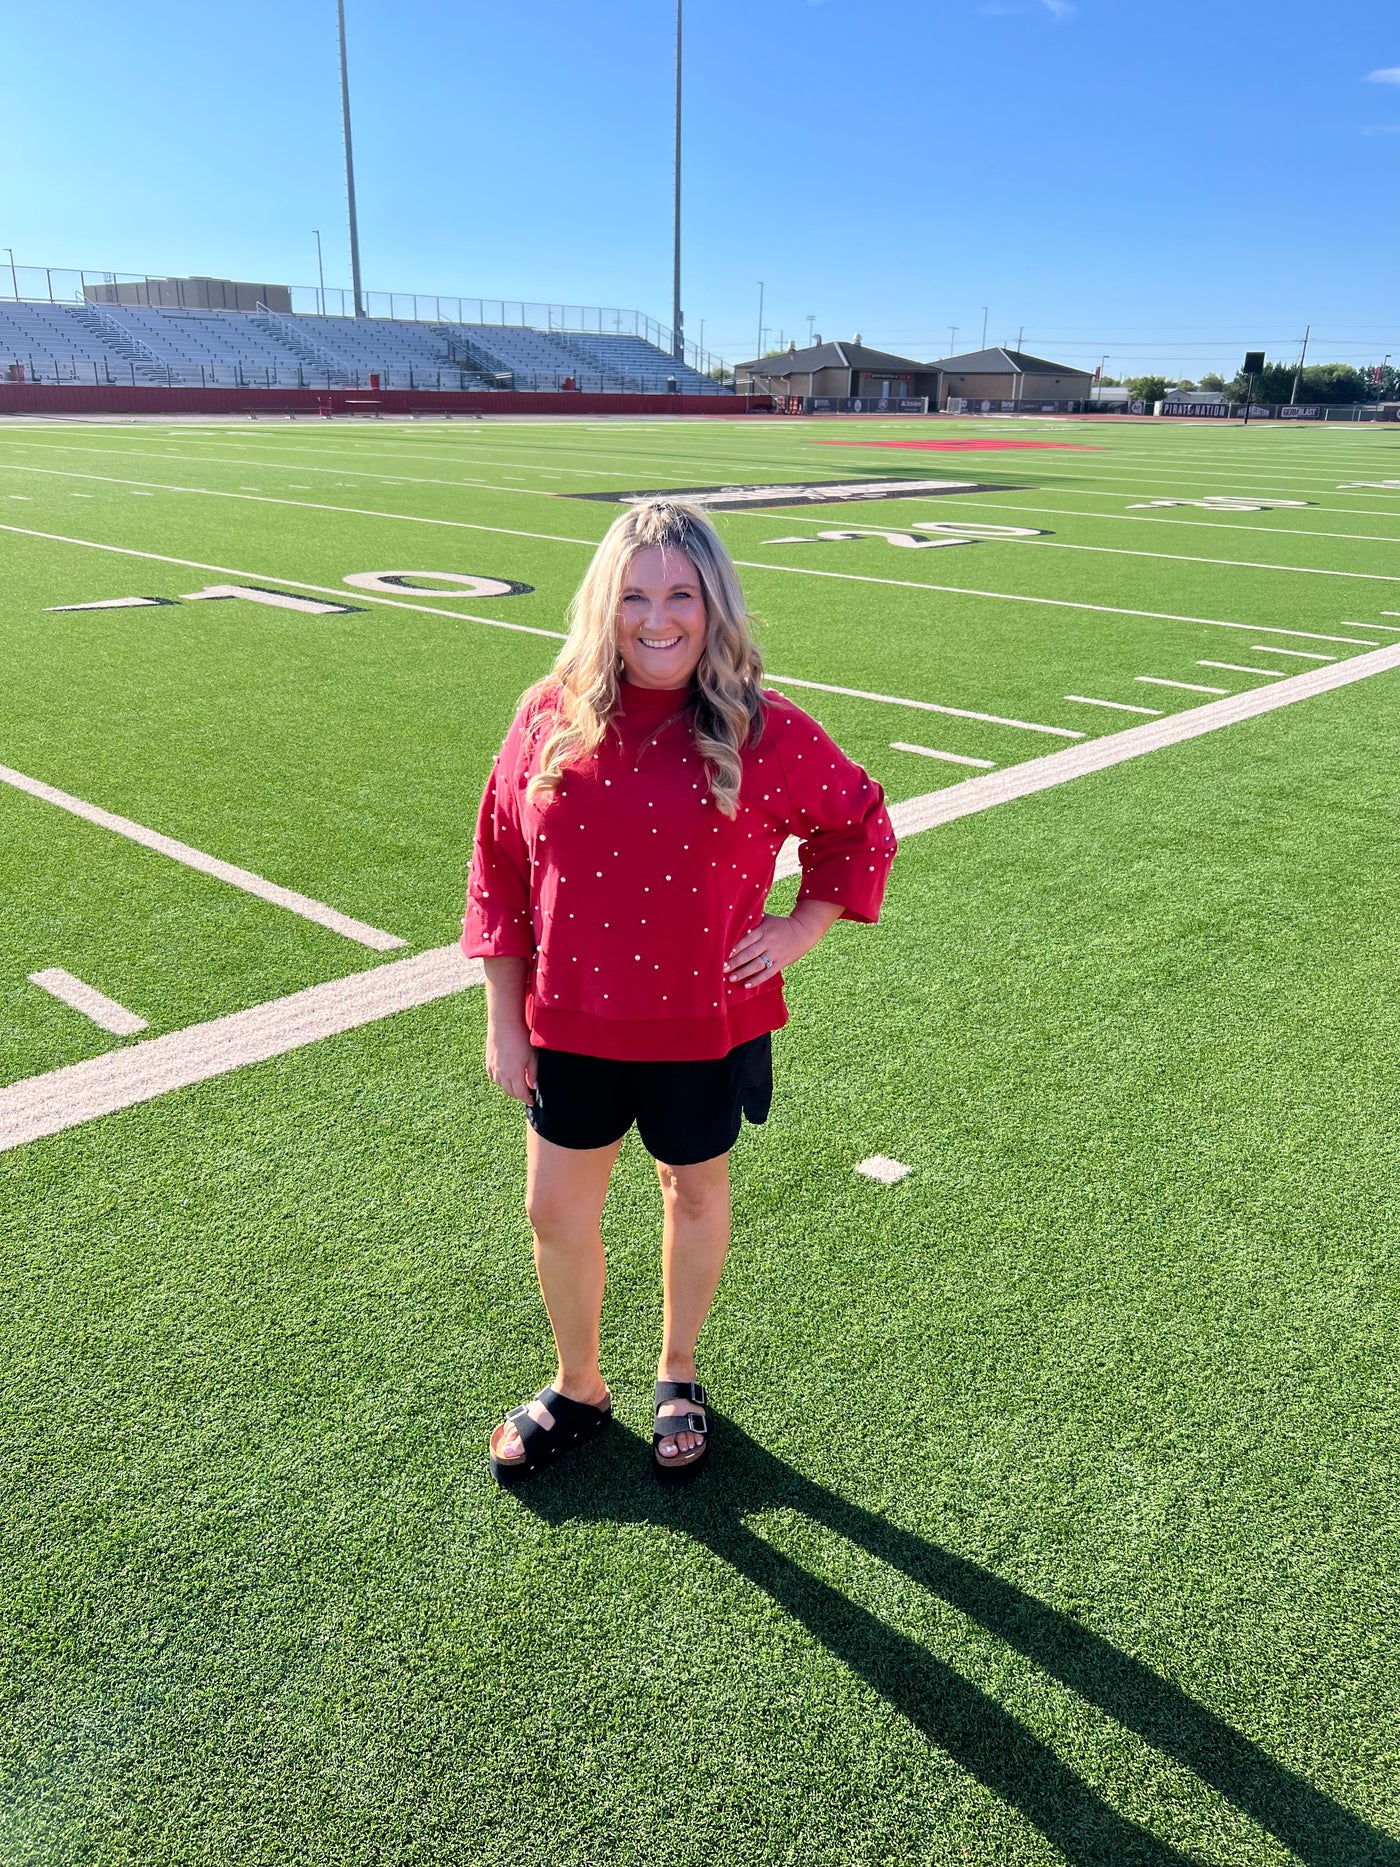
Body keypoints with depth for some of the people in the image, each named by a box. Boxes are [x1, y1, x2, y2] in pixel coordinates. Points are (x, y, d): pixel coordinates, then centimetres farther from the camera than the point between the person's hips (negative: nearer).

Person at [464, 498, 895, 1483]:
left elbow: (862, 825, 4)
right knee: (556, 1208, 13)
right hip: (570, 1024, 2)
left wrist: (804, 926, -6)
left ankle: (678, 1377, 44)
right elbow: (500, 868, 1)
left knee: (695, 1193, 18)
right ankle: (578, 1388, 39)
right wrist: (503, 1018, 0)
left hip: (705, 1027, -1)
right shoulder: (553, 719, -6)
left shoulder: (764, 733, -12)